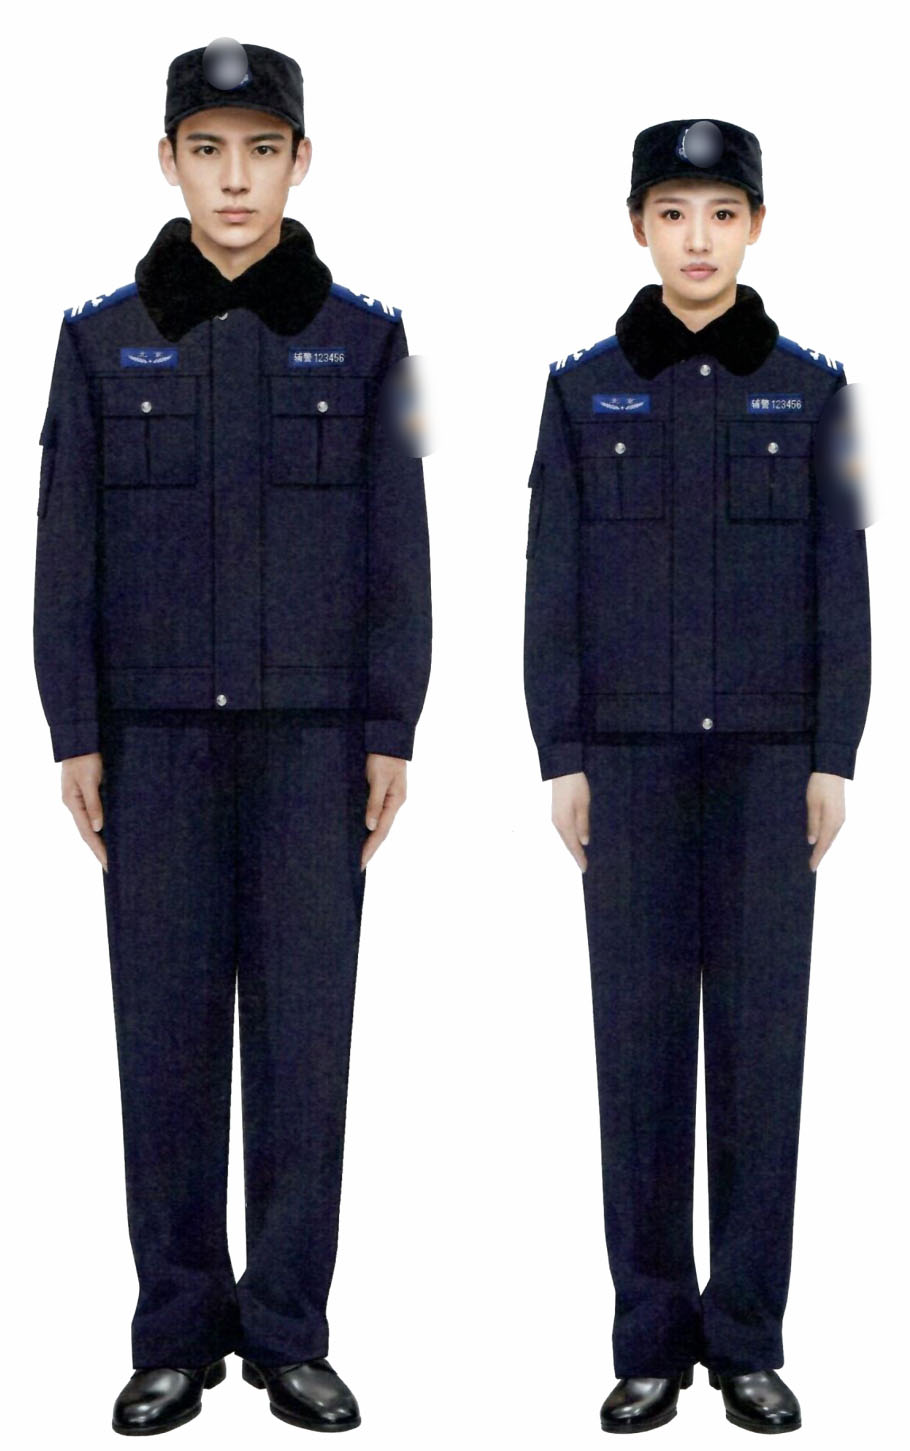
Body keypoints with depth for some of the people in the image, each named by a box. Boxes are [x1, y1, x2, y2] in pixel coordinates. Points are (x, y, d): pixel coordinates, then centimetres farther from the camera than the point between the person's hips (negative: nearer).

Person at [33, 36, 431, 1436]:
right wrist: (77, 733, -1)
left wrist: (390, 735, -2)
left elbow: (397, 549, 3)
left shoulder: (361, 337, 4)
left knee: (304, 1026, 1)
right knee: (166, 1027, 2)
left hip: (313, 733, 0)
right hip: (157, 730, 0)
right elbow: (68, 547, 4)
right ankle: (177, 1333, 12)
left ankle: (291, 1329, 12)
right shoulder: (104, 337, 4)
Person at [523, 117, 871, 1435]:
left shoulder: (811, 389, 5)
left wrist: (832, 763, -4)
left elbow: (839, 588, 3)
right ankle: (652, 1341, 9)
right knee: (640, 1038, 1)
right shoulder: (583, 390, 5)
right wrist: (563, 762, -4)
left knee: (761, 1037, 1)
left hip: (769, 757, 0)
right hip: (630, 756, 0)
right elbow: (555, 585, 2)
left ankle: (749, 1336, 11)